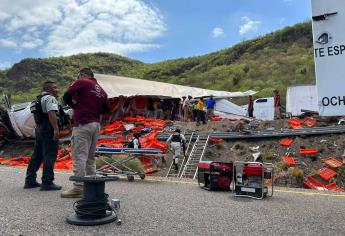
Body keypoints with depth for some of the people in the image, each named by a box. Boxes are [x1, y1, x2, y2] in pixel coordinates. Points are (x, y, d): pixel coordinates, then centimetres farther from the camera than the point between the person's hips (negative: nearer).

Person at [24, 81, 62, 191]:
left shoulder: (39, 99, 22)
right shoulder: (50, 98, -9)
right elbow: (51, 113, -23)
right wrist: (56, 128, -27)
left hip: (39, 128, 10)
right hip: (48, 129, -10)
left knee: (37, 155, 13)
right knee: (49, 156, -7)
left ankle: (30, 180, 19)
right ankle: (47, 182, -6)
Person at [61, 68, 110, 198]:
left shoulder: (82, 82, -2)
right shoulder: (101, 90, 15)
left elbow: (66, 96, -10)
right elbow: (107, 109, 16)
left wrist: (74, 105, 8)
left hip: (82, 124, -7)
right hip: (96, 125, 7)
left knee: (79, 156, -5)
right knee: (90, 157, 15)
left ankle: (78, 188, -3)